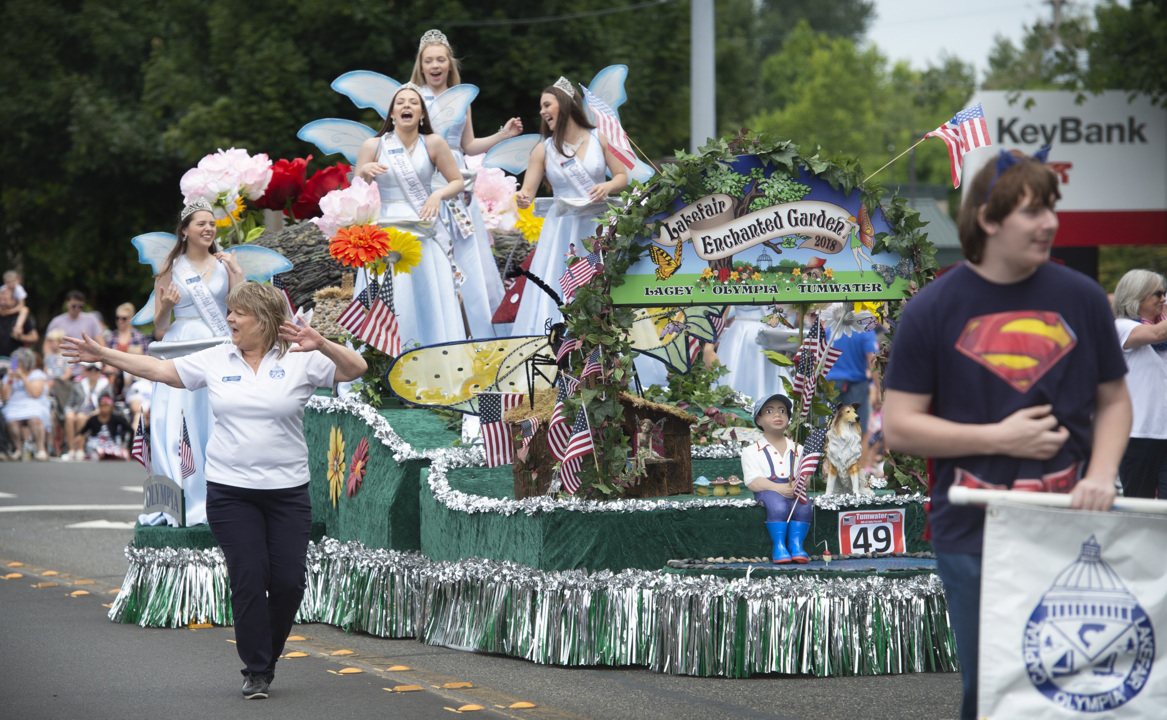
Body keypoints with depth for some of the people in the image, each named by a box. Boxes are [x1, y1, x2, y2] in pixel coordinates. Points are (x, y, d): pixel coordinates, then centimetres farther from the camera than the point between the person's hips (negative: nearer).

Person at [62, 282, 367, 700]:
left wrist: (322, 346, -28)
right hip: (230, 489, 1)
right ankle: (256, 671, 4)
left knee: (289, 581, -2)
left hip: (288, 490, -1)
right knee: (248, 579, -5)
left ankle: (268, 656, 21)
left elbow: (355, 369, -10)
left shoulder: (300, 361, -1)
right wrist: (104, 355, 7)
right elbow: (162, 370, 10)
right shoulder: (216, 360, 7)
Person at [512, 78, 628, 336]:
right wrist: (522, 199, -24)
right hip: (562, 230, 0)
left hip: (598, 227, 0)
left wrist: (607, 187, -12)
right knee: (557, 297, -8)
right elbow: (527, 192, 0)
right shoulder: (543, 150, 4)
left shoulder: (597, 139, 4)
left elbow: (622, 176, 9)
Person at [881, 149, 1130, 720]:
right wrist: (999, 438, -10)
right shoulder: (933, 309, -1)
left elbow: (1113, 400, 15)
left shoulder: (1081, 298, 6)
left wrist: (1101, 474, -4)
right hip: (971, 538, -1)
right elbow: (898, 427, -2)